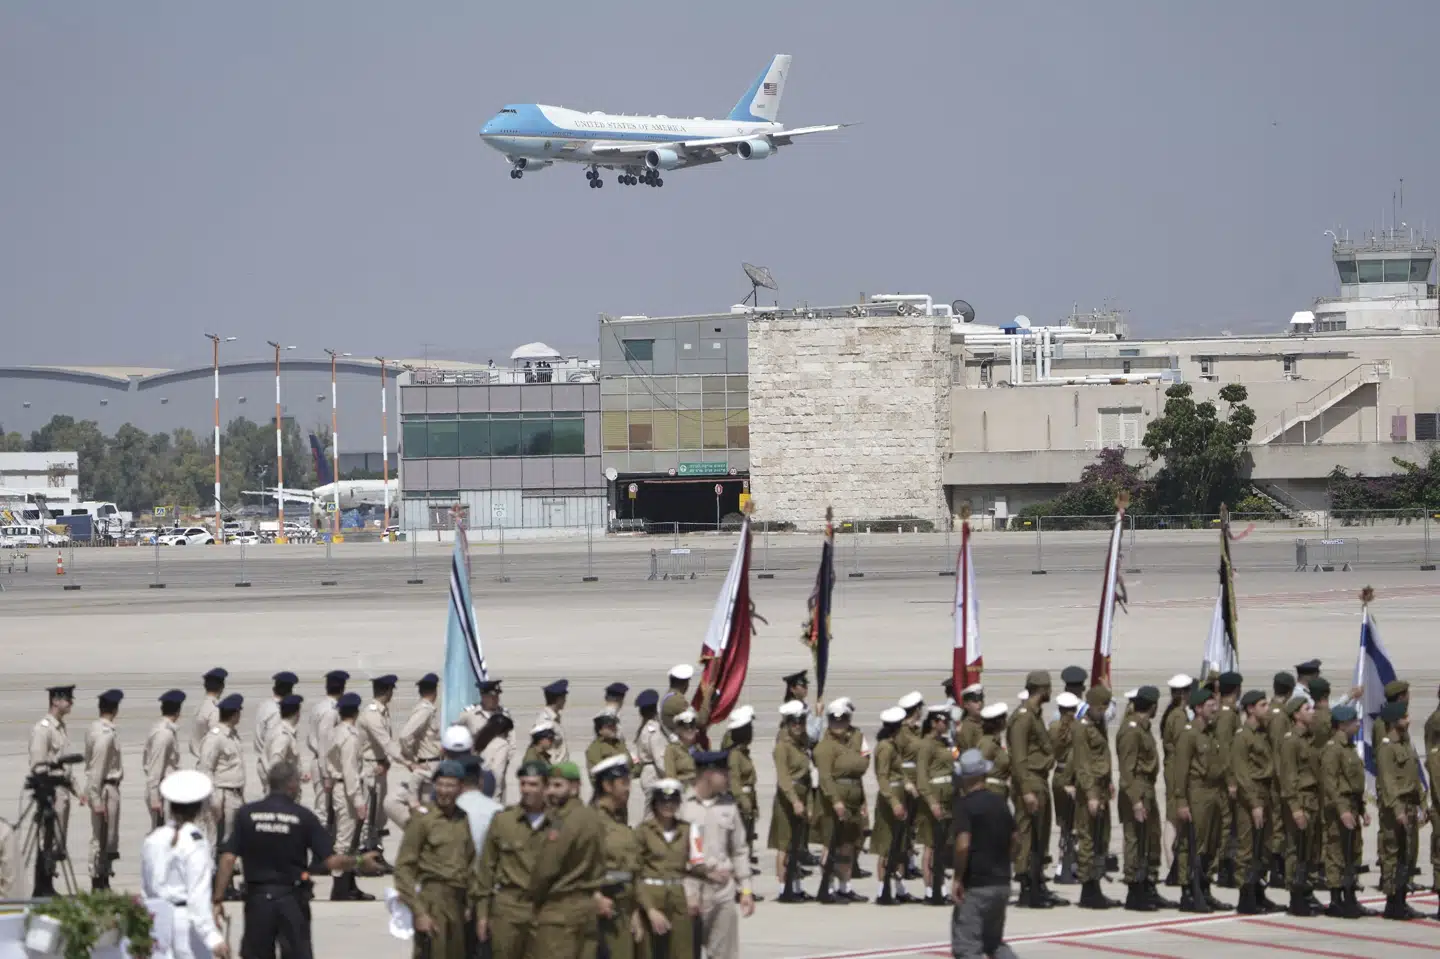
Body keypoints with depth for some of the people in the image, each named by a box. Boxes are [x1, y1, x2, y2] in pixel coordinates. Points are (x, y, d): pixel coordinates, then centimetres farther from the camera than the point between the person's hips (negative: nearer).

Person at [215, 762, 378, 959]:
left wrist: (218, 899, -4)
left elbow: (228, 858, -8)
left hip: (257, 898, 1)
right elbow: (331, 861, -9)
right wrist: (359, 863, 9)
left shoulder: (246, 814, -3)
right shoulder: (303, 817, -6)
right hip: (292, 899, -1)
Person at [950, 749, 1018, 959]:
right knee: (994, 941, 22)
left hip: (975, 886, -7)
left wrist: (958, 877, -13)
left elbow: (963, 845, -23)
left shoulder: (963, 805, -13)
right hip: (1002, 882, 7)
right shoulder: (999, 802, 8)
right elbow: (1015, 840, 14)